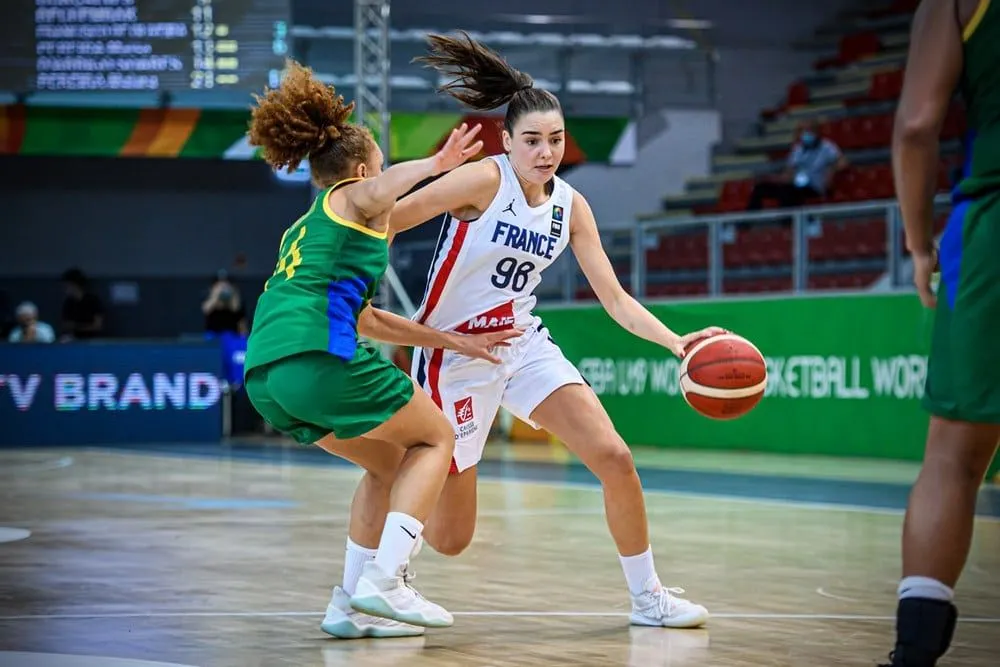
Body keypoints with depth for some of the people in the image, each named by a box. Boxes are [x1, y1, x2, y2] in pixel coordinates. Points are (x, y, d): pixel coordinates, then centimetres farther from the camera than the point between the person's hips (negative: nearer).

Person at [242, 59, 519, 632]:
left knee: (394, 458, 23)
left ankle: (357, 596, 11)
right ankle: (384, 581, -8)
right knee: (436, 438, 10)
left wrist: (458, 342, 39)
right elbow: (383, 188, -17)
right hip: (319, 356, -8)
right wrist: (436, 165, -37)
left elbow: (366, 319, 38)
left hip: (265, 376, 8)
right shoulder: (354, 197, 11)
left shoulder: (306, 228, 34)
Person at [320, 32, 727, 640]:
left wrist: (676, 341, -14)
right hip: (455, 356, -6)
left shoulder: (571, 206, 1)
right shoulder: (485, 180, -17)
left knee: (615, 460, -9)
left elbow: (615, 299, 1)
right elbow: (379, 222, -16)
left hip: (526, 346, 6)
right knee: (450, 538, -3)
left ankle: (648, 597, 10)